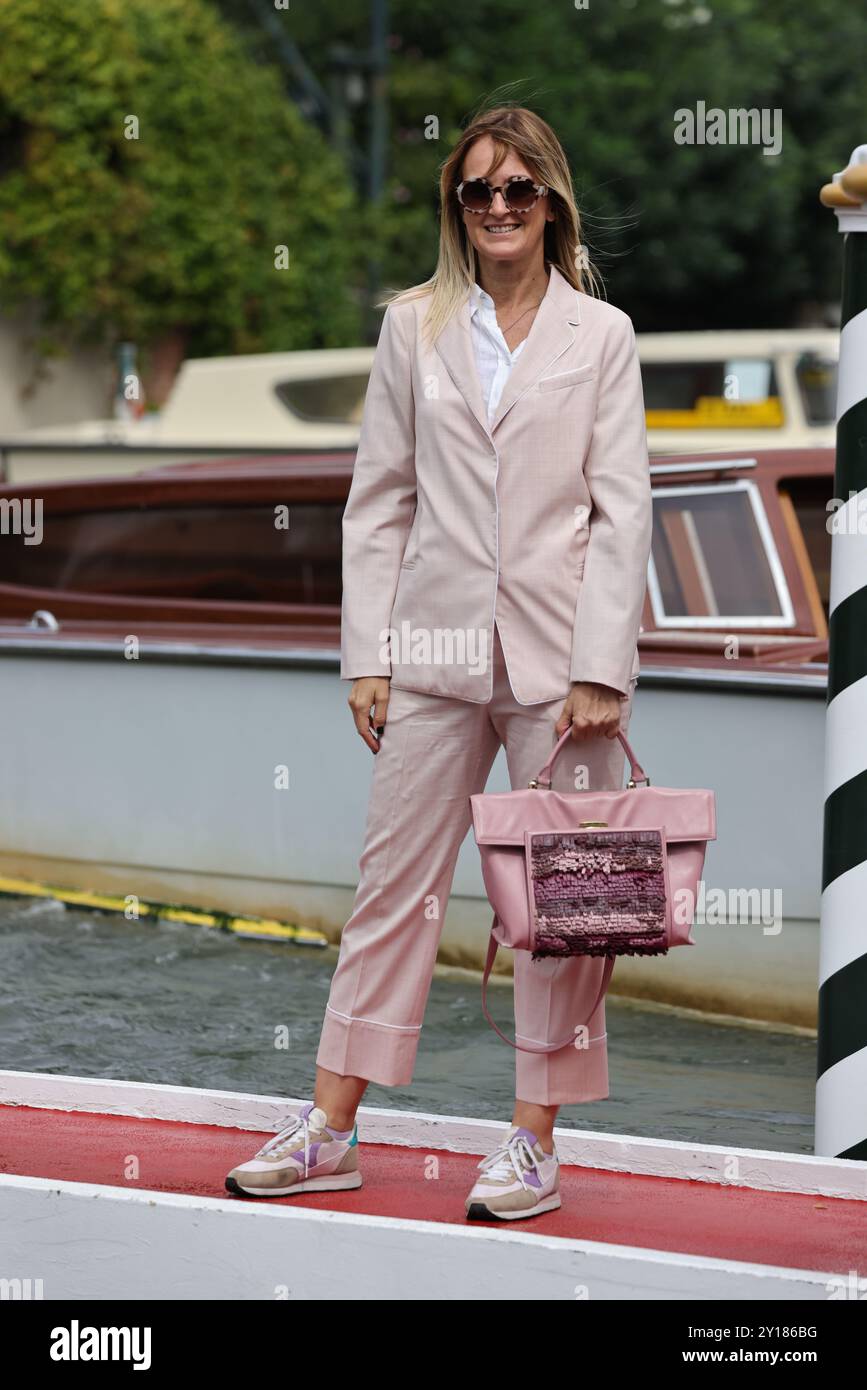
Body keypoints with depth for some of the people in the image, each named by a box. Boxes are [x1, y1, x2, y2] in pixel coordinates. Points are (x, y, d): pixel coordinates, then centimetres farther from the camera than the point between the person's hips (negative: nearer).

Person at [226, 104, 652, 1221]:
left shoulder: (600, 335, 3)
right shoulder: (414, 326, 8)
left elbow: (623, 510, -1)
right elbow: (379, 500, 9)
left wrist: (599, 670, -10)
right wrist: (366, 655, 1)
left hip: (559, 650, -1)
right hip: (437, 647, 2)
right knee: (394, 882, 4)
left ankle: (534, 1140, 12)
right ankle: (330, 1131, 10)